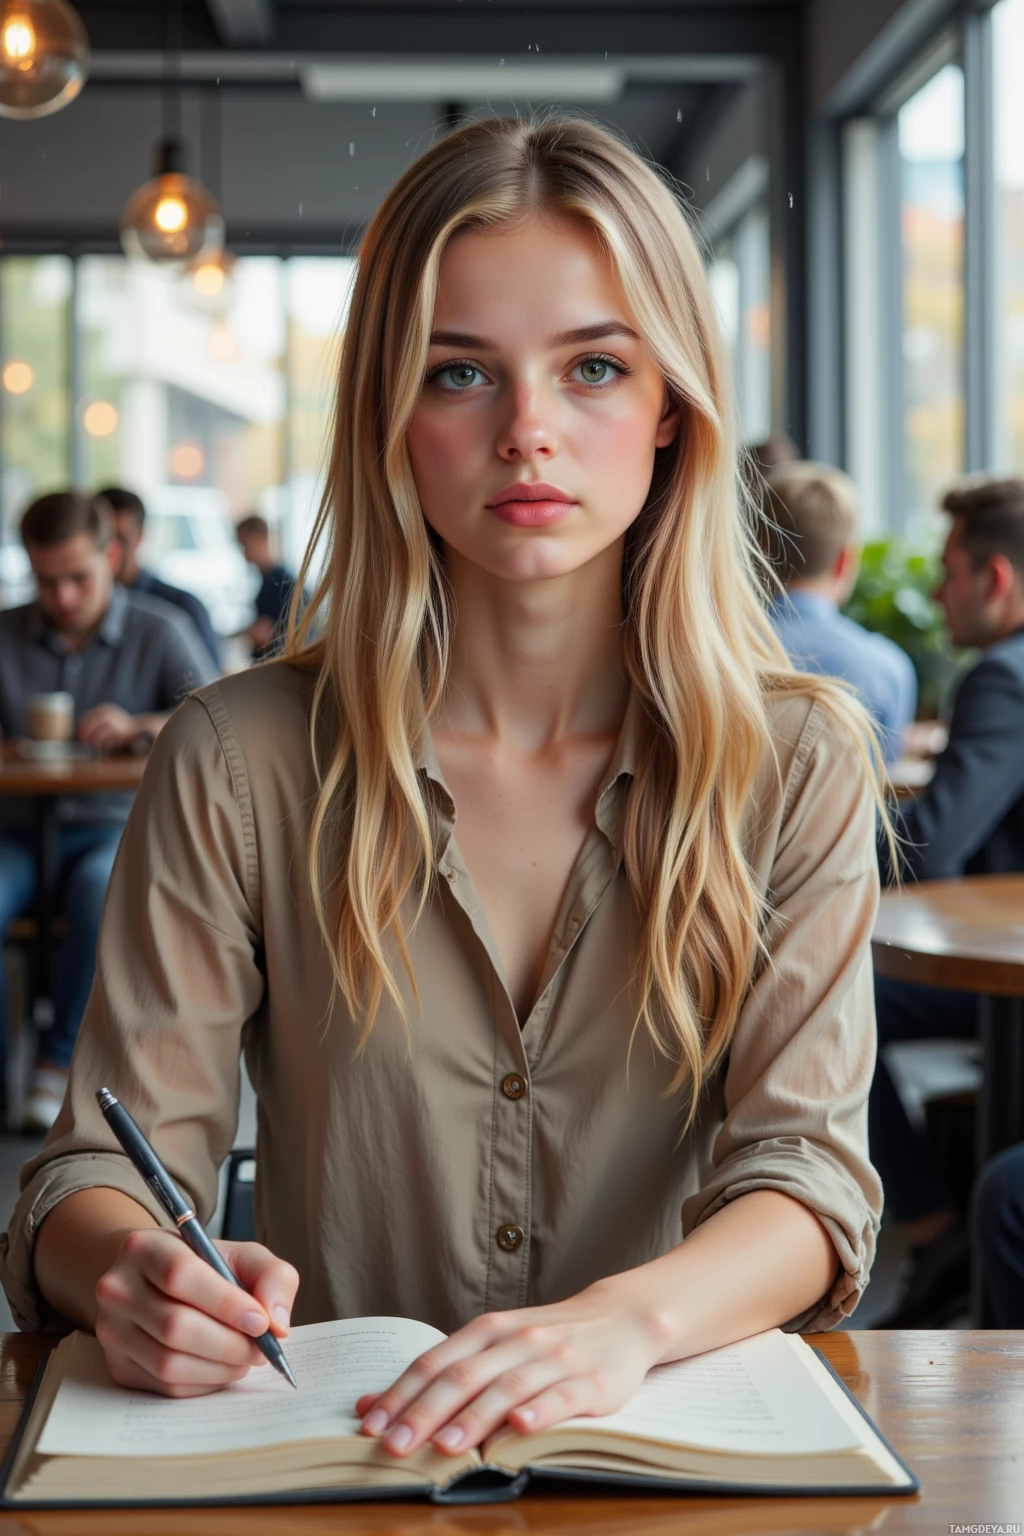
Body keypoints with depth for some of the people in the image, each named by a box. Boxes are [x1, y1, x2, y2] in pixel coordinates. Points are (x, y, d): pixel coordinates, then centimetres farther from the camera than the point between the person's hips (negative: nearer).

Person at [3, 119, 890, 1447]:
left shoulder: (797, 764, 0)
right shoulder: (240, 765, -2)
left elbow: (805, 1171, -8)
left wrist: (631, 1316, -30)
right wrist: (130, 1273, -28)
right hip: (326, 1452, 2)